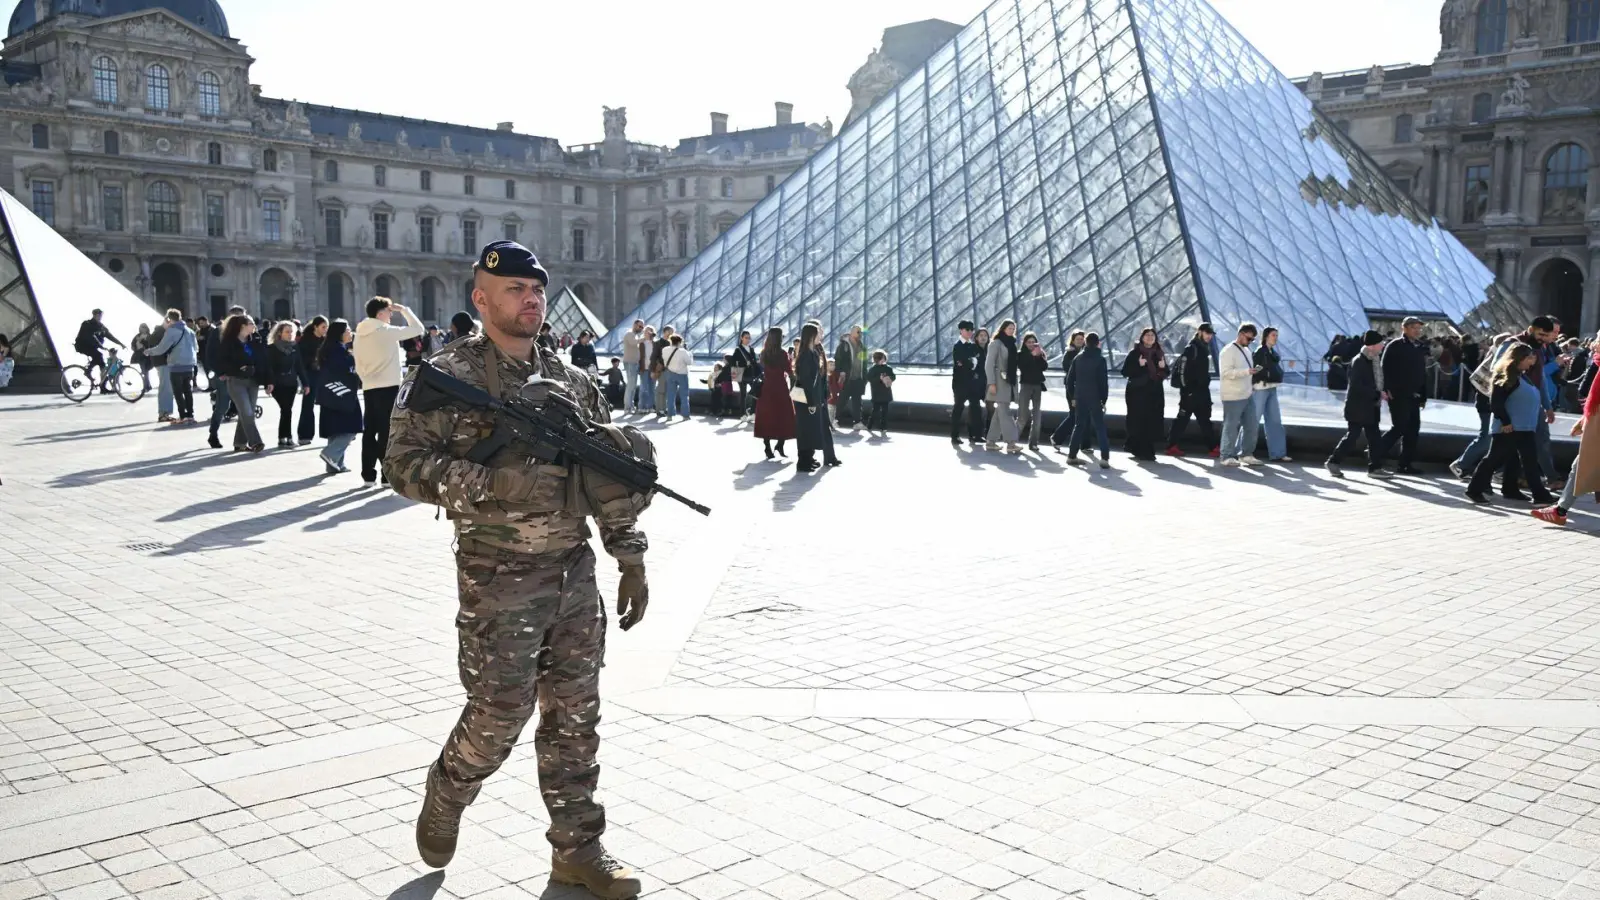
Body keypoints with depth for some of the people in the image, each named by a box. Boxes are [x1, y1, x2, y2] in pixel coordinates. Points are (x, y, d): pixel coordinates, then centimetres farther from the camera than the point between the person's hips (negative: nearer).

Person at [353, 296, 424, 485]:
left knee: (370, 431, 9)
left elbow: (358, 365, 14)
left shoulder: (359, 333, 10)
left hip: (369, 388, 6)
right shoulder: (388, 331, -10)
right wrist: (403, 310, 4)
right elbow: (418, 329, -5)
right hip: (388, 387, -6)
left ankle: (368, 474, 12)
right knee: (387, 432, -4)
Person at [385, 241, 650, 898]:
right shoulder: (451, 375, -6)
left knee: (575, 715, 10)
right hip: (499, 579, -5)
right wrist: (488, 482, -24)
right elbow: (403, 463, -12)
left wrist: (632, 561, 10)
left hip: (575, 571, 5)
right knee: (498, 715, 0)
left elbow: (614, 477, 13)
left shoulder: (570, 381, 10)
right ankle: (444, 801, 30)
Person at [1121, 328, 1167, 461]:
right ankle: (1141, 452, -2)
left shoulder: (1159, 353, 13)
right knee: (1139, 422, -9)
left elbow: (1165, 374, 18)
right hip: (1138, 393, -4)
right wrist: (1139, 365, -21)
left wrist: (1163, 367, -4)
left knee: (1153, 423, 1)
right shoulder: (1134, 353, -1)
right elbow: (1125, 372, -7)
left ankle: (1148, 451, 12)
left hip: (1155, 393, 4)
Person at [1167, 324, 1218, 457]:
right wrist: (1186, 390, -19)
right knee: (1182, 419, -3)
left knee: (1205, 420, 7)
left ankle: (1213, 447, 8)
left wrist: (1206, 388, 17)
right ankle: (1172, 446, 4)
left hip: (1202, 392, 9)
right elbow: (1182, 371, -18)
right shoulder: (1191, 349, -12)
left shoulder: (1204, 350, 16)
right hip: (1190, 393, -9)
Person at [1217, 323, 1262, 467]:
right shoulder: (1228, 351, -11)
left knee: (1252, 425, 9)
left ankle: (1246, 454, 18)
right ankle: (1227, 456, 5)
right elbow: (1225, 372, -20)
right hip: (1233, 397, -9)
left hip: (1248, 396, 9)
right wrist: (1247, 371, -27)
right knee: (1231, 427, -3)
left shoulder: (1247, 351, 17)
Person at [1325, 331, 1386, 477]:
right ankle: (1333, 461, 6)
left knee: (1373, 437, 7)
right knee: (1352, 435, -5)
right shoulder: (1359, 361, -15)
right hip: (1358, 407, -9)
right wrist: (1378, 394, -21)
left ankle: (1375, 467, 11)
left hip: (1369, 407, 9)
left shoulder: (1371, 360, 10)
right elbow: (1357, 386, -22)